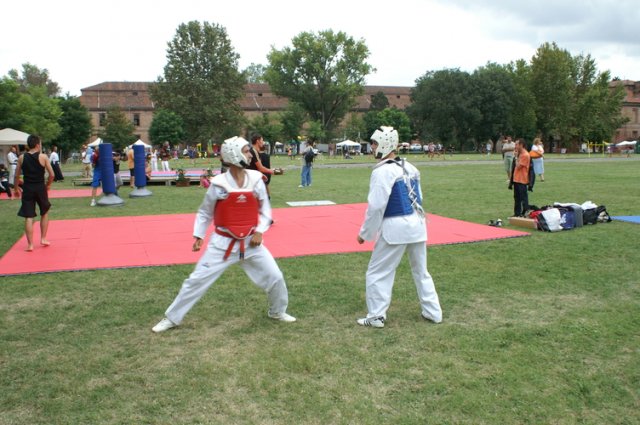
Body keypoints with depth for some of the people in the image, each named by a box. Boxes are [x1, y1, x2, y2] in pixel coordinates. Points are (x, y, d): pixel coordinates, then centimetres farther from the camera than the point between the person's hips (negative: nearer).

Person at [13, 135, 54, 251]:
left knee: (28, 217, 4)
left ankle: (30, 244, 4)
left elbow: (16, 176, 2)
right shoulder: (43, 157, -6)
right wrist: (48, 185, 10)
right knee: (44, 213, 20)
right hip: (40, 188, -1)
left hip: (27, 189, 1)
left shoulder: (22, 157, 0)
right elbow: (51, 174, -8)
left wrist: (16, 188, 17)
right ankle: (43, 239, 21)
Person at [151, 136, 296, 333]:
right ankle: (171, 318, 17)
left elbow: (265, 210, 5)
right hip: (223, 242, -2)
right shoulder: (219, 184, -13)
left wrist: (259, 231, -8)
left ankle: (277, 312, 32)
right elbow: (204, 212, 2)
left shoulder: (255, 179, -5)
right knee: (197, 279, 0)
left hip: (250, 241, 3)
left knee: (275, 277, 4)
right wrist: (198, 236, -3)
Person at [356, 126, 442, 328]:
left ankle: (376, 316, 10)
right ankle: (433, 312, 26)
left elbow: (376, 206, -18)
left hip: (395, 228, -8)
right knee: (421, 271, 20)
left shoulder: (382, 172, -15)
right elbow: (418, 198, 14)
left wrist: (364, 233, -8)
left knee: (377, 272, 6)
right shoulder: (410, 168, 9)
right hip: (417, 223, 8)